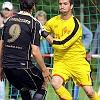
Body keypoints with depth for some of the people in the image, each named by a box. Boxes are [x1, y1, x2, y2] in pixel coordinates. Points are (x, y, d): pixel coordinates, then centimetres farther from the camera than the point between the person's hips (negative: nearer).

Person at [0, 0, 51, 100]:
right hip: (22, 67, -6)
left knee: (24, 89, 28)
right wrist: (44, 70, -1)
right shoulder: (34, 23, -8)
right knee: (44, 84, 17)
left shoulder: (9, 20, 9)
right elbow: (35, 52, -12)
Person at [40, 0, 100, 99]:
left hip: (77, 61, -3)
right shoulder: (53, 21, 0)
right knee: (55, 83, -25)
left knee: (89, 91, -7)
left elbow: (62, 45, -22)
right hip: (60, 61, 3)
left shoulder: (75, 25, -17)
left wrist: (46, 35, -21)